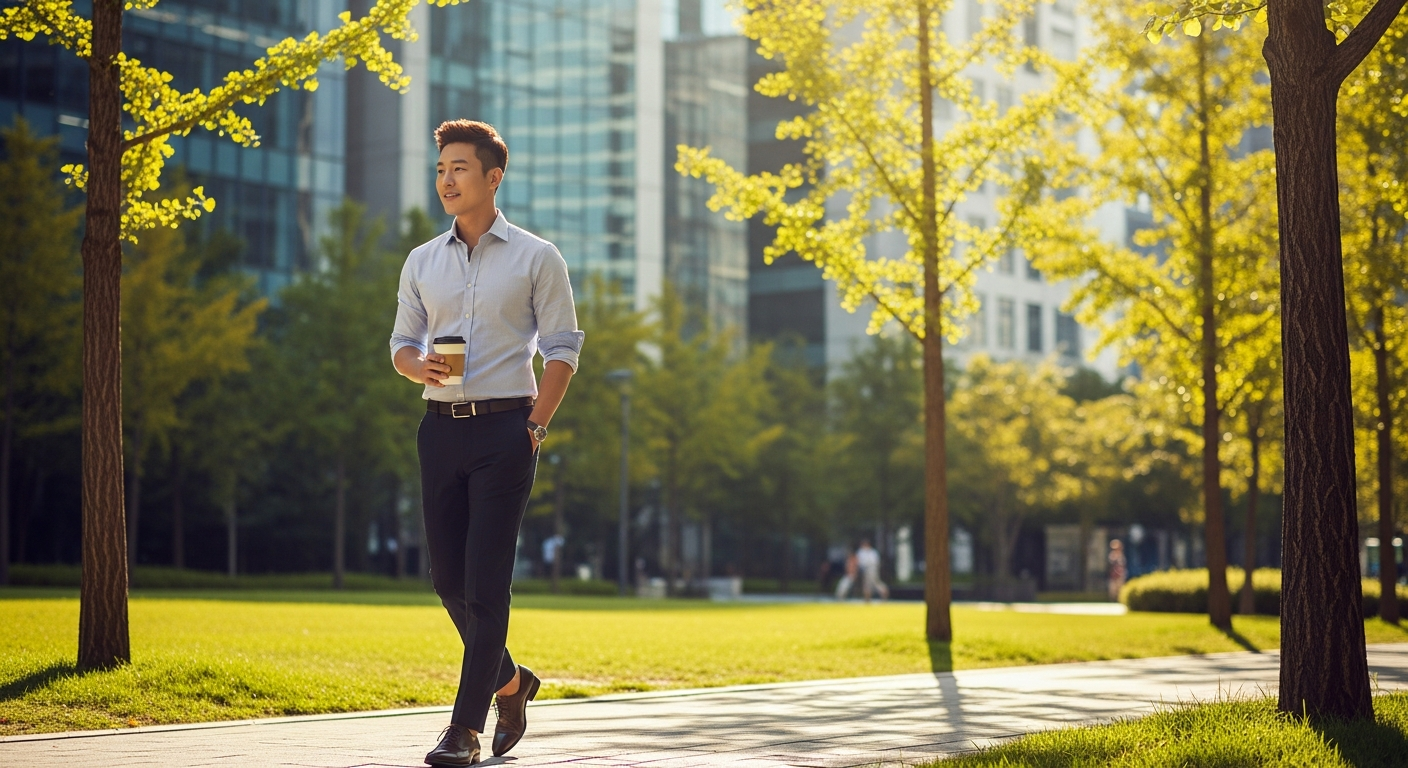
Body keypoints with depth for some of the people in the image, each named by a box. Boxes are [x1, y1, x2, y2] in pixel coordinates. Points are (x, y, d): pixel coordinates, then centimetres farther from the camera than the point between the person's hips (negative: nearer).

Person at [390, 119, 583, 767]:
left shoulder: (535, 258, 1)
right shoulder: (422, 262, 13)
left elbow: (562, 348, 0)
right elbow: (401, 343, 17)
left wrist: (534, 426, -9)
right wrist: (417, 365, -7)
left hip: (504, 428, -5)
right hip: (440, 427, 5)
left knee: (485, 583, -8)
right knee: (448, 578, 7)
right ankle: (510, 682, 30)